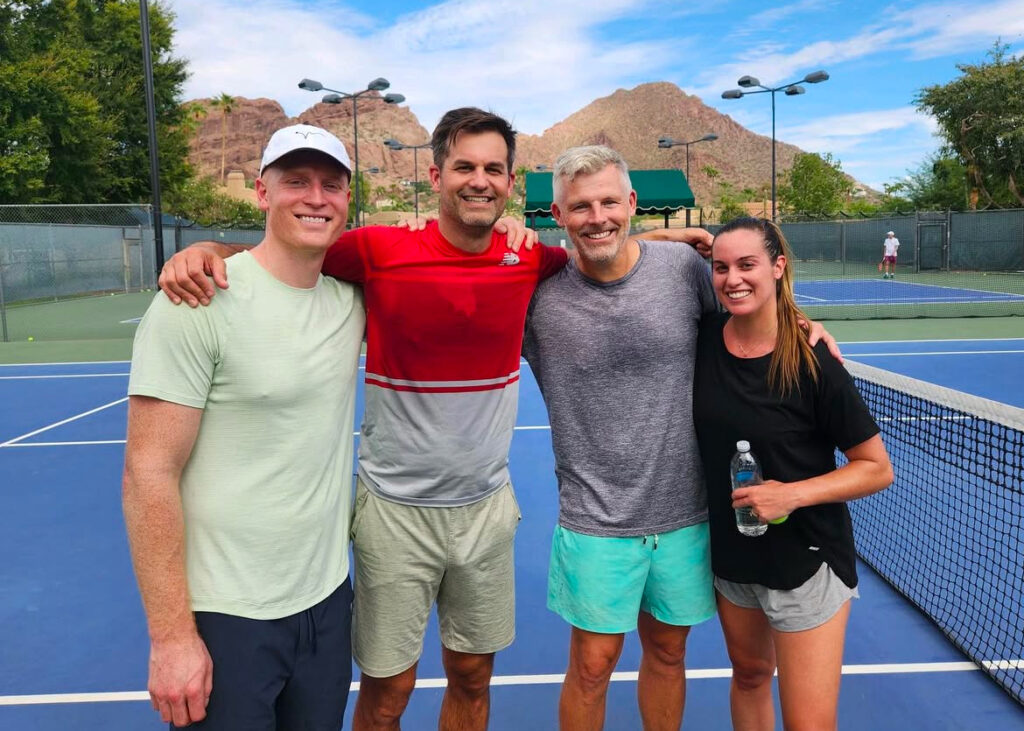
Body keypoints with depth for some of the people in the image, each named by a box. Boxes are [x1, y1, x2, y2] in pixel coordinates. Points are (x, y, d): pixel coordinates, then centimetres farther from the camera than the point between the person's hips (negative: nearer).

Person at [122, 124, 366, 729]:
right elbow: (150, 473, -15)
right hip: (224, 618, -5)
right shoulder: (199, 302, -15)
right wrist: (172, 634, -15)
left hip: (328, 600, 5)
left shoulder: (351, 296, 1)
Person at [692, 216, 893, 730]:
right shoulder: (703, 338, -8)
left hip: (806, 562, -4)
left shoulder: (813, 364, -19)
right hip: (730, 552, 4)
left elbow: (876, 468, -12)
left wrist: (793, 494, -24)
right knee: (749, 673, 25)